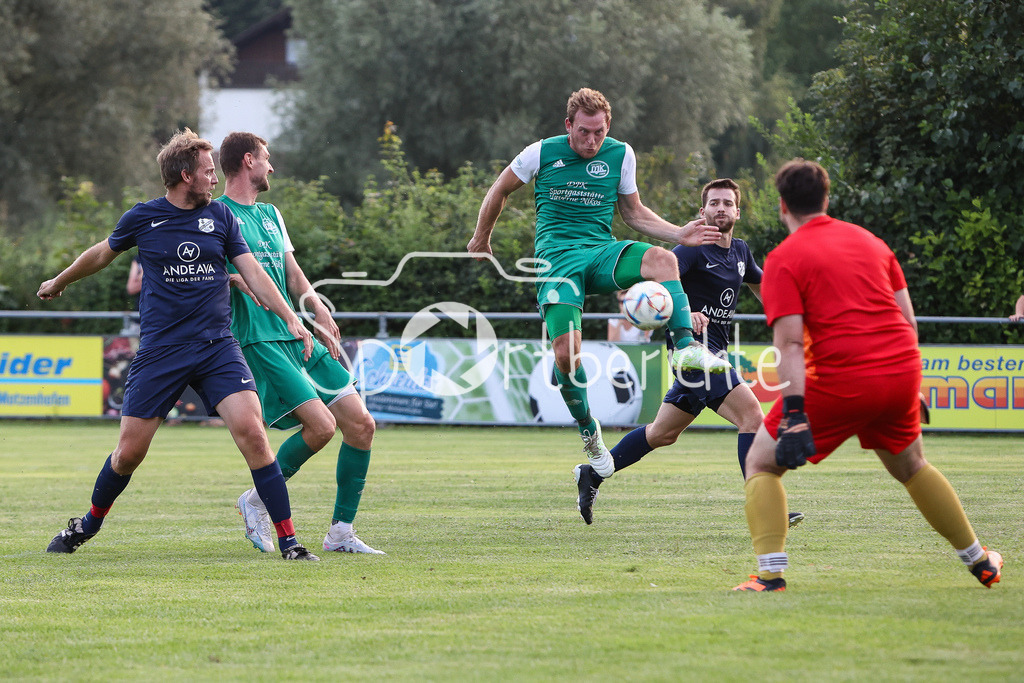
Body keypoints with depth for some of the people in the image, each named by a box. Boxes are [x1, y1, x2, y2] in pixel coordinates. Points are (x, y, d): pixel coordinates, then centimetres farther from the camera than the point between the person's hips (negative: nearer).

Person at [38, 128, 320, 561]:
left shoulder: (220, 217, 7)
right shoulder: (142, 218, 2)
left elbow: (253, 273, 6)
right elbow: (103, 254, 20)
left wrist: (291, 318, -7)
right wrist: (59, 283, 34)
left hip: (217, 347, 1)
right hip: (160, 349, -1)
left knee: (251, 431, -17)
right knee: (129, 451, 1)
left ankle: (287, 540, -13)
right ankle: (89, 523, 29)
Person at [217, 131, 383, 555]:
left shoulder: (270, 215, 22)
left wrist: (316, 307, 2)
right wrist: (235, 278, -25)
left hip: (299, 338, 8)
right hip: (258, 341, -8)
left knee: (360, 424, -1)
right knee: (320, 424, -20)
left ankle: (341, 532, 6)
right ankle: (257, 501, 1)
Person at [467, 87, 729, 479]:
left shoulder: (620, 155, 7)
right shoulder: (541, 154, 1)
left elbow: (633, 212, 18)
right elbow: (500, 191, 17)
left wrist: (680, 234, 4)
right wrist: (481, 238, 25)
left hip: (601, 251, 2)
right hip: (557, 255, -2)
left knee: (660, 258, -33)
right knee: (566, 351, -21)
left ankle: (686, 348, -40)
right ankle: (589, 432, 1)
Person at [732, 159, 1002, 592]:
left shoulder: (784, 259, -1)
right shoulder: (869, 240, 17)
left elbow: (790, 343, -12)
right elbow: (908, 318, 17)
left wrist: (793, 414, -18)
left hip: (841, 378, -6)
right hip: (902, 369, 6)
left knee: (761, 463, 8)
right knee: (910, 467, 30)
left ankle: (770, 574, -8)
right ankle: (980, 561, 36)